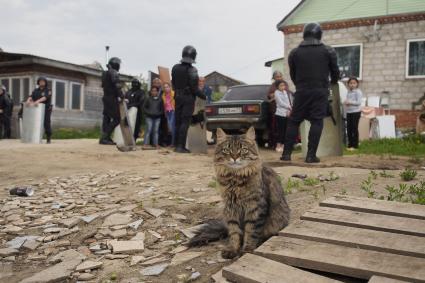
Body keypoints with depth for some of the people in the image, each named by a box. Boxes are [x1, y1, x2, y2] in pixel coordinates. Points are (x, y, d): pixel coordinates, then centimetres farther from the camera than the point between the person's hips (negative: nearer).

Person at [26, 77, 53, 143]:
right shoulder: (36, 91, 14)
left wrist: (38, 101, -36)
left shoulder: (48, 91, -1)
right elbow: (31, 96, -1)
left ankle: (49, 138, -1)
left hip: (46, 109, -4)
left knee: (46, 124, -7)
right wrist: (28, 100, -24)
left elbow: (45, 97, -19)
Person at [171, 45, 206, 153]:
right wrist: (204, 97, -3)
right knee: (185, 122, -5)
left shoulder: (175, 68, 4)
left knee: (178, 122, 11)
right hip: (188, 98, -6)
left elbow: (174, 84, 11)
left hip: (178, 97, 6)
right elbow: (194, 88, -15)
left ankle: (177, 145, 15)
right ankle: (181, 146, -8)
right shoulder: (192, 70, -15)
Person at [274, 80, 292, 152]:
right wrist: (289, 107, -10)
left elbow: (290, 102, 10)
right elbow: (280, 102, -11)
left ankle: (282, 145, 12)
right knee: (280, 130, -7)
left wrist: (289, 110, -7)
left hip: (287, 114, 6)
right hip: (280, 114, -6)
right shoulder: (277, 92, -1)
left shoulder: (286, 93, 16)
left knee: (285, 131, 6)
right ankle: (278, 146, -3)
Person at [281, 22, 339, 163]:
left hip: (301, 91, 1)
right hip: (320, 91, -1)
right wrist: (332, 83, 33)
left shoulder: (294, 52, 7)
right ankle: (311, 155, -5)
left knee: (294, 121, 7)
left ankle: (286, 153, 5)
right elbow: (335, 72, 12)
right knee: (317, 122, 0)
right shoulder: (328, 51, 5)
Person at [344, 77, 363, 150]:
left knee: (354, 128, -4)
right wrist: (345, 102, -1)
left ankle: (355, 145, 3)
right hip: (348, 112, 7)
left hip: (356, 112, -7)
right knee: (349, 128, 8)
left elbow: (359, 102, -15)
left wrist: (350, 102, -22)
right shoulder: (348, 92, 14)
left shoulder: (358, 92, -8)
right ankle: (350, 144, 17)